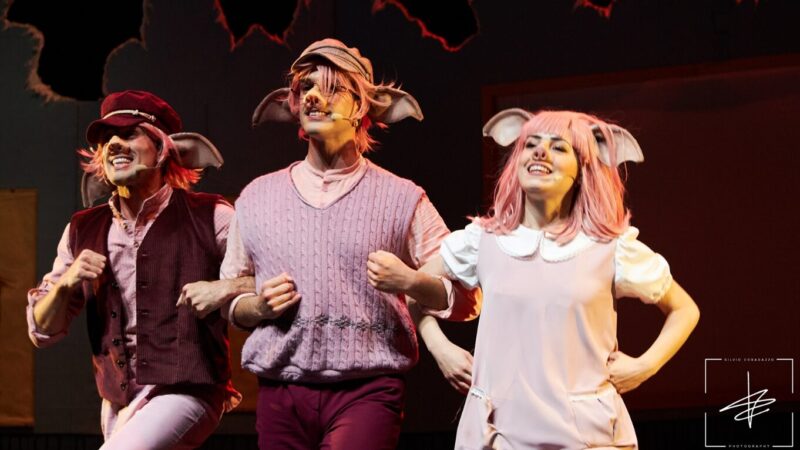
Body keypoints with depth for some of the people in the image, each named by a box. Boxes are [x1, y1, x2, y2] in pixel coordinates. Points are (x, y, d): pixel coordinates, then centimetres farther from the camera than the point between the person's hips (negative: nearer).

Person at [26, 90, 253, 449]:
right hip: (118, 406, 6)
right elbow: (42, 332, 11)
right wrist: (66, 282, -8)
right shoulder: (83, 232, 7)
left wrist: (226, 289, -19)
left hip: (186, 393, -6)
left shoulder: (209, 218, -5)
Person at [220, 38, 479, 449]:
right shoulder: (257, 197, 12)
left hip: (366, 392, -3)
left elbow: (462, 296, 6)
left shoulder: (402, 198, 4)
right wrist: (258, 307, -2)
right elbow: (228, 301, 18)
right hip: (279, 395, 3)